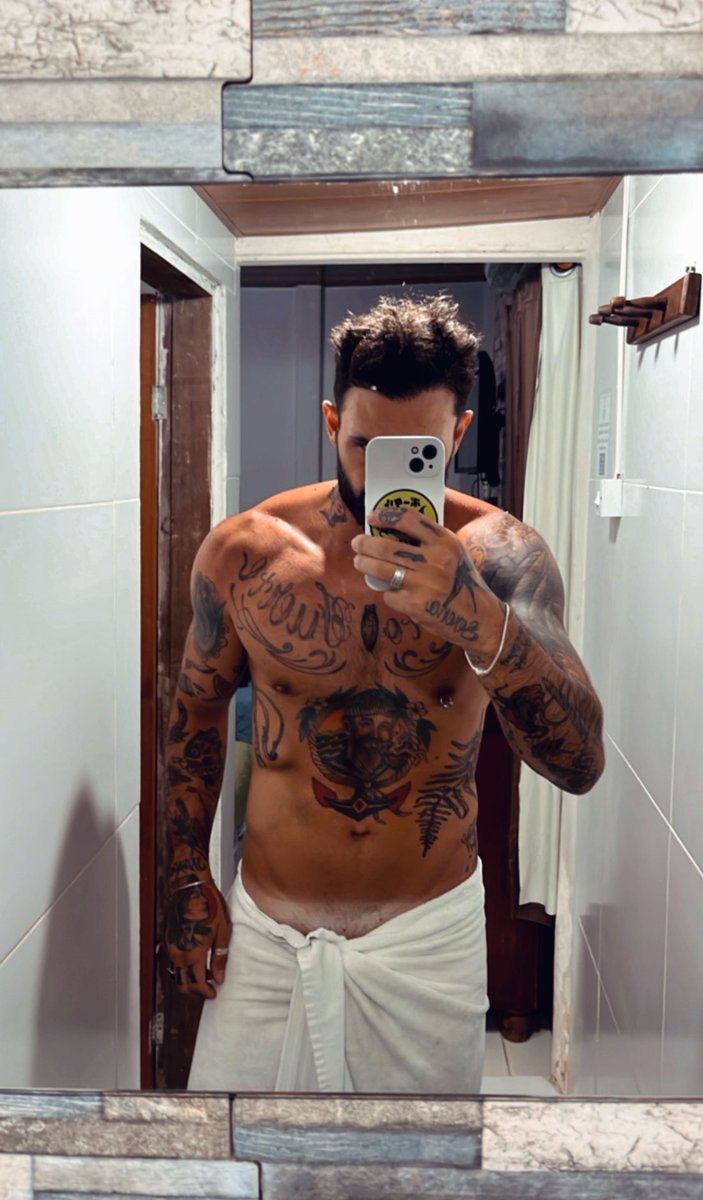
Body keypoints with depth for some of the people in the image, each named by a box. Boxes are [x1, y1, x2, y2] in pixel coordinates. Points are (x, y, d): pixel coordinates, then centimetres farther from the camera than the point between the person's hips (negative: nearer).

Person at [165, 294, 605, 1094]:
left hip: (430, 933, 0)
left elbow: (581, 764, -23)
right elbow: (198, 707, 5)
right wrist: (188, 881, 4)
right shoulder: (243, 551, -11)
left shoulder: (499, 555, -14)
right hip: (264, 928, 1)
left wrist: (478, 617, -39)